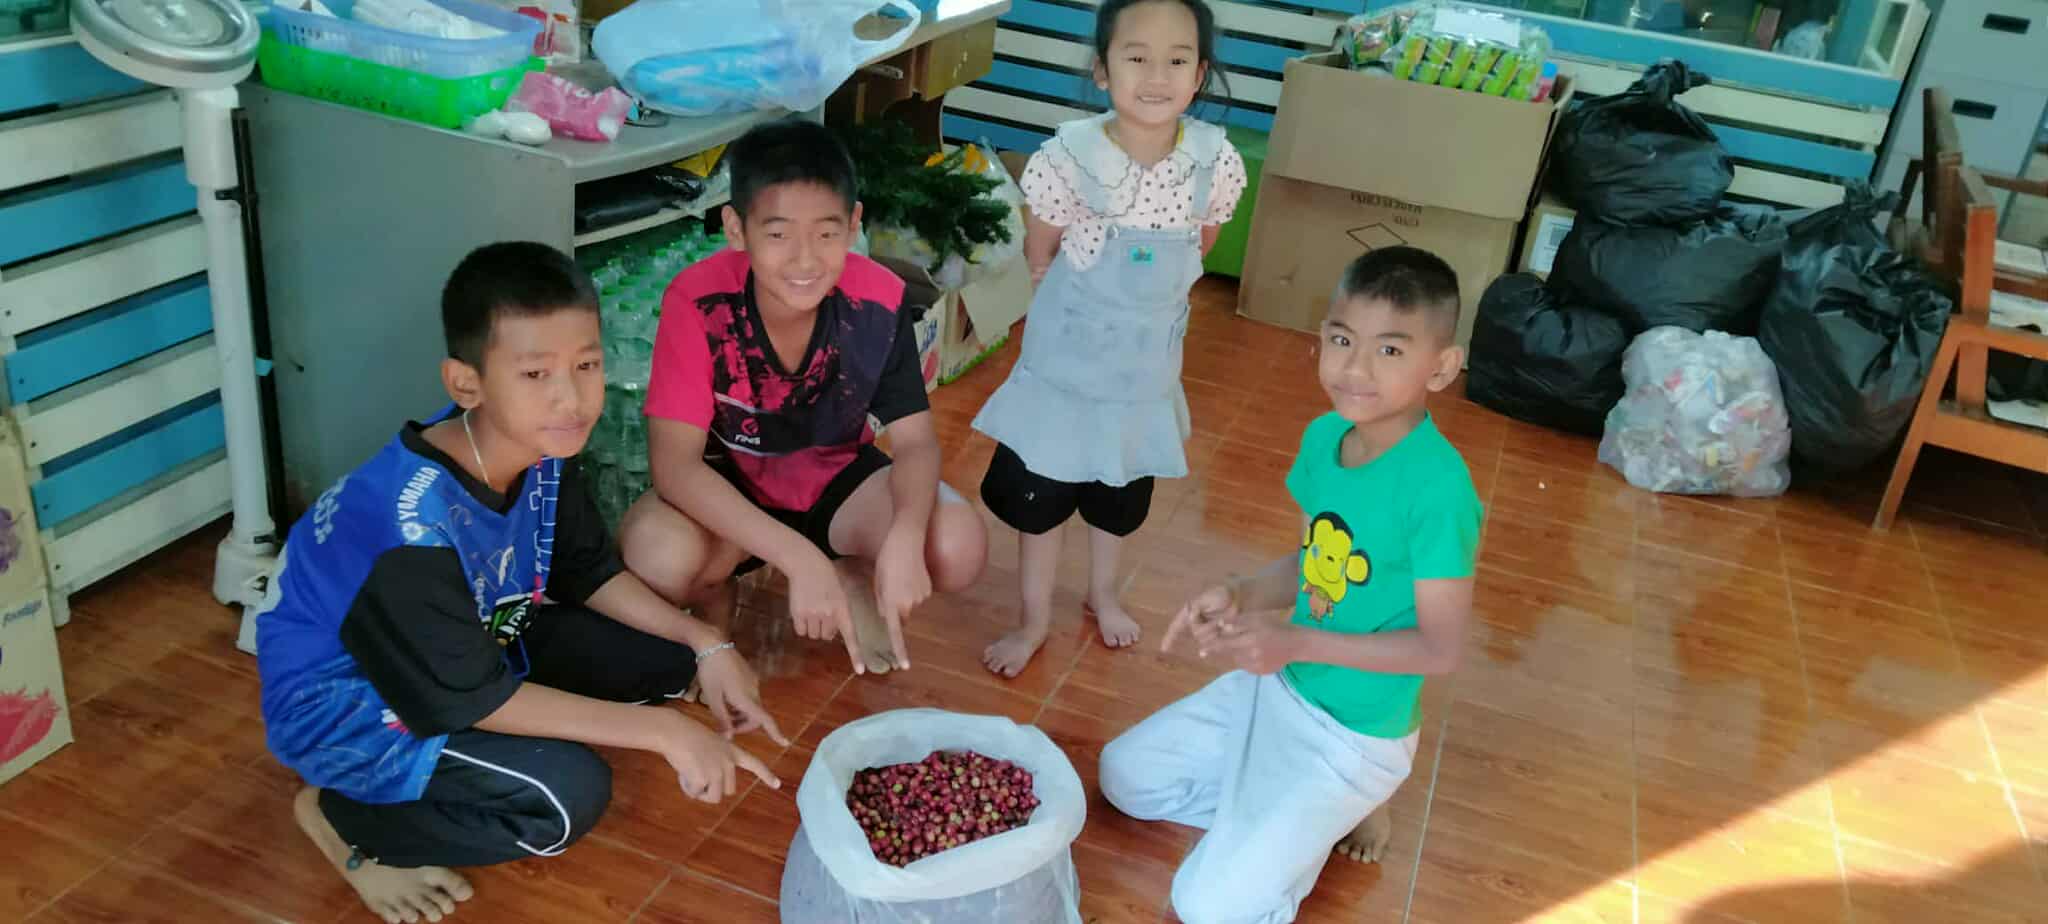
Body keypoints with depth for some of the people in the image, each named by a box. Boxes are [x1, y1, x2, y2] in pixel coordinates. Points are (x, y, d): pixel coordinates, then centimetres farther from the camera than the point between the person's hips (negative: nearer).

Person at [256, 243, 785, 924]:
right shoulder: (416, 529, -36)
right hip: (345, 700, -7)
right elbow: (478, 700, -28)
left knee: (662, 657, -3)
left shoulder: (544, 453, -14)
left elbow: (591, 574, 2)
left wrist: (704, 645, -10)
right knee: (567, 793, -26)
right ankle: (343, 820, -2)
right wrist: (661, 729, -28)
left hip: (476, 641, 8)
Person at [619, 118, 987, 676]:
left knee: (959, 550, -25)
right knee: (656, 554, -35)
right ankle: (714, 601, 4)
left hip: (836, 477, 2)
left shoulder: (879, 300, -21)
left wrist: (903, 539, -39)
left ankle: (849, 576, 10)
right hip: (727, 488, -1)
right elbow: (674, 463, -31)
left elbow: (916, 441, -16)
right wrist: (800, 559, -42)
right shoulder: (696, 301, -27)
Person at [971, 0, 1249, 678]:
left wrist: (1145, 298, 3)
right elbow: (1039, 259, -8)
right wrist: (1092, 303, 2)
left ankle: (1102, 594, 50)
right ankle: (1035, 620, 35)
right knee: (1038, 493, 11)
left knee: (1123, 494, 23)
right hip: (1067, 362, -3)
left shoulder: (1216, 163, -17)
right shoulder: (1067, 158, -25)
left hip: (1146, 365, 3)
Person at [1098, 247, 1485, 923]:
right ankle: (1282, 813, 19)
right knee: (1124, 776, 16)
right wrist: (1240, 596, -13)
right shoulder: (1324, 435, -7)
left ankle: (1349, 807, 11)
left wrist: (1298, 643, -29)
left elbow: (1441, 650, -23)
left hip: (1354, 734, -7)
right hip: (1278, 687, 7)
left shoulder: (1439, 489, -30)